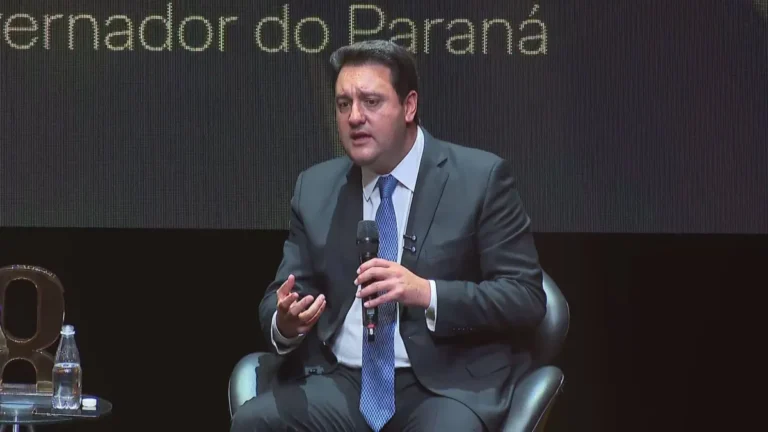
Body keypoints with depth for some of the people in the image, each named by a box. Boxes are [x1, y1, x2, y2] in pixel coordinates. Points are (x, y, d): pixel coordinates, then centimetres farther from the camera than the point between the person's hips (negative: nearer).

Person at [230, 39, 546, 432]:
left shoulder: (480, 178, 0)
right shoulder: (315, 188, 12)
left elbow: (526, 297, -5)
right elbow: (278, 299, 12)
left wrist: (427, 294, -20)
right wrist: (286, 322, -13)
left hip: (446, 385, -3)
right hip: (340, 383, 3)